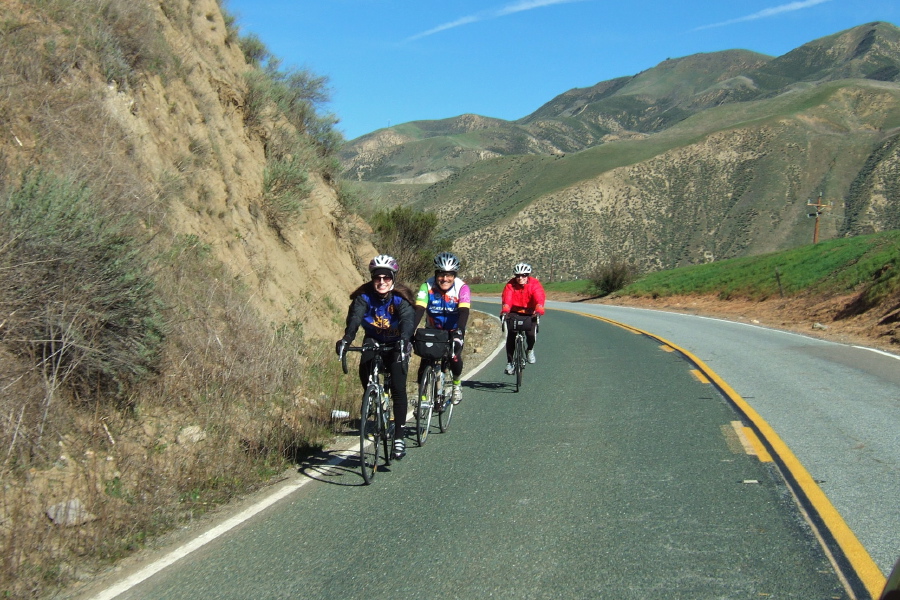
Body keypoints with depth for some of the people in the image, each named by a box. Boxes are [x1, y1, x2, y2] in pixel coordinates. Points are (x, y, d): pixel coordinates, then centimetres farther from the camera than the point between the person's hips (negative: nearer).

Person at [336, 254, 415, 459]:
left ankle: (399, 437, -8)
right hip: (374, 341, 2)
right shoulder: (364, 296, -16)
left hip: (396, 344, -2)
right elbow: (354, 318, -32)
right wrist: (346, 339, -52)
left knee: (398, 387, -16)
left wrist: (403, 341, -58)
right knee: (364, 367, -30)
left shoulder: (401, 298, -20)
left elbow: (408, 320, -37)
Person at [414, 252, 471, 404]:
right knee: (425, 361, -14)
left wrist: (459, 331, -52)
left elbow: (464, 312, -33)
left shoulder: (462, 288, -21)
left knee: (454, 357, -23)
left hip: (453, 331, -1)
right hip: (432, 330, 1)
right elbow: (419, 310, -28)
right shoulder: (427, 287, -19)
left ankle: (457, 384, 6)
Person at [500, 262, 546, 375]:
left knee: (531, 334, -19)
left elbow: (540, 298, -30)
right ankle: (510, 362, 1)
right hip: (514, 313, 1)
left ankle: (530, 350, 15)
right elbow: (506, 299, -28)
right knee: (511, 337, -12)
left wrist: (538, 311, -49)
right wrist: (504, 311, -47)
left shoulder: (535, 284, -16)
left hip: (529, 314, -1)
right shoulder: (510, 285, -15)